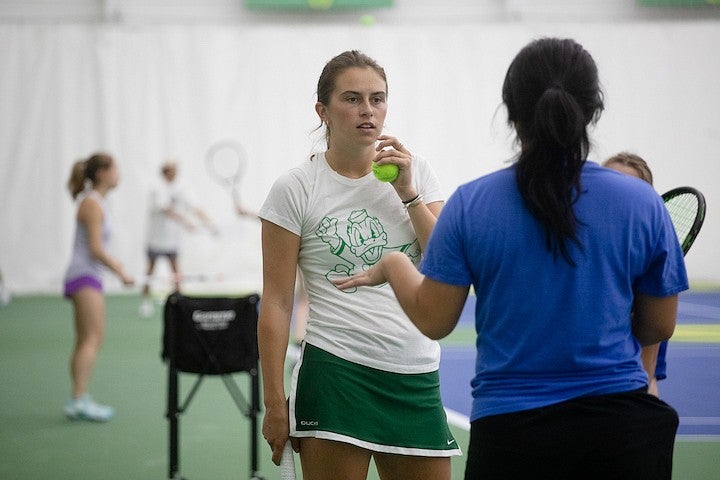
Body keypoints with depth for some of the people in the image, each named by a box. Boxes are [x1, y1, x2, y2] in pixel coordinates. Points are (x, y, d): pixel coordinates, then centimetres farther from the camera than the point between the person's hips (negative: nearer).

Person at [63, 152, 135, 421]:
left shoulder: (93, 202, 17)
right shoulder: (92, 204, -13)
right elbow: (96, 250, -17)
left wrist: (113, 263, 15)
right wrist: (121, 273, -10)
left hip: (86, 276, 10)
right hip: (85, 276, -10)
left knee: (85, 341, 9)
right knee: (93, 337, -16)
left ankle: (78, 402, 10)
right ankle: (79, 400, -21)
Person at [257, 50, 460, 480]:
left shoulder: (416, 172, 8)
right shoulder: (296, 189, -3)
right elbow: (276, 303, -3)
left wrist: (407, 192, -8)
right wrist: (275, 402, -7)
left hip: (417, 379, 4)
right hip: (338, 375, -4)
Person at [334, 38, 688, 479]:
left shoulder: (469, 204, -6)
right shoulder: (642, 202, -5)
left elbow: (433, 321, 0)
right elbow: (659, 327, 4)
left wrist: (393, 265, 19)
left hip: (510, 429, 0)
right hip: (622, 432, 0)